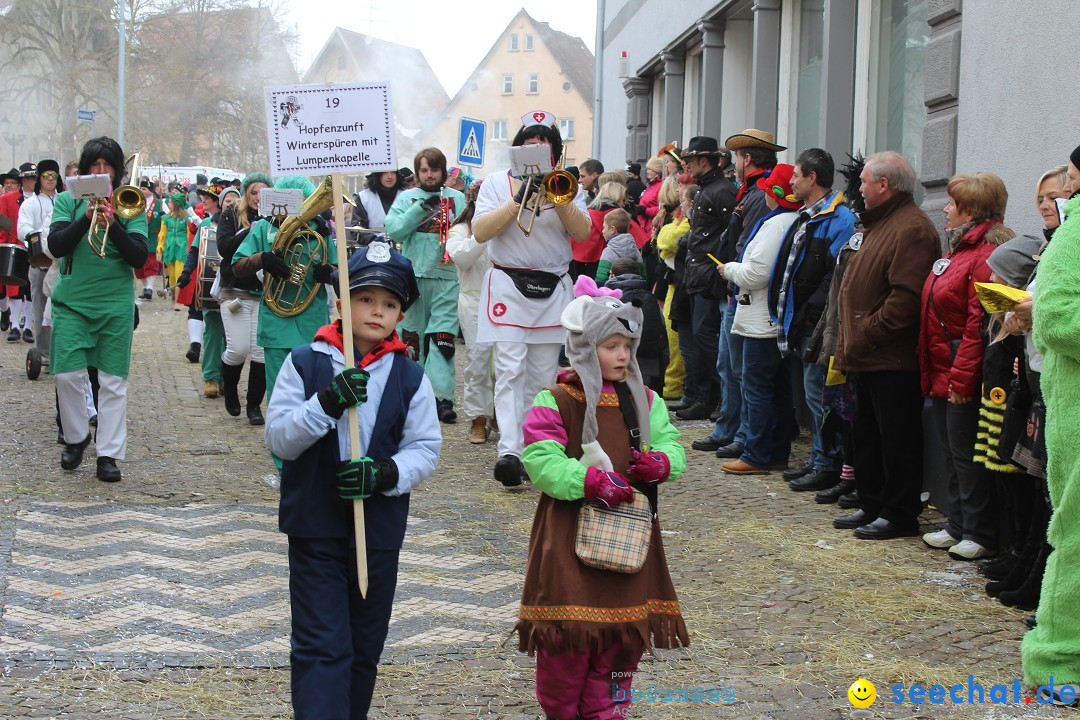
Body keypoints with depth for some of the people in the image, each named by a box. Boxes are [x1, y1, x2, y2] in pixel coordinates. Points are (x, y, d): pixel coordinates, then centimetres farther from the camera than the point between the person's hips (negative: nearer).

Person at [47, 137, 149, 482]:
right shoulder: (68, 201, 5)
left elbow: (139, 257, -6)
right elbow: (55, 246, -7)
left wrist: (112, 225, -20)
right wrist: (87, 218, -19)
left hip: (116, 303, 0)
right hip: (71, 301, 0)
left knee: (113, 380, 0)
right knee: (67, 374, -4)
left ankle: (108, 453, 6)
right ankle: (76, 437, 19)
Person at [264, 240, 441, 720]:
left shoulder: (410, 378, 0)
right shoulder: (305, 364, -4)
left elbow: (425, 449, -1)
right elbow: (279, 439, -8)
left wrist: (386, 472, -21)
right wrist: (327, 404, -24)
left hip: (380, 526, 2)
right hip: (315, 524, -2)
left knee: (366, 643, 15)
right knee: (321, 644, -5)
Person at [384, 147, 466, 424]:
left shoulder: (457, 198, 9)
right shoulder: (406, 198, 10)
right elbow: (394, 230, -5)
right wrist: (422, 207, -12)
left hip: (447, 278, -1)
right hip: (413, 275, 2)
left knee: (443, 338, -11)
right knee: (412, 337, 8)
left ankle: (443, 397, -13)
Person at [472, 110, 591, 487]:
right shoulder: (497, 182, 8)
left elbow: (582, 233, -3)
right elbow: (480, 231, -7)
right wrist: (519, 199, -16)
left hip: (553, 289, 3)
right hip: (509, 284, -2)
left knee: (542, 375, 3)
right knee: (511, 370, -13)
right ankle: (509, 452, -21)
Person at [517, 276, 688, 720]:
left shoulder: (644, 401, 8)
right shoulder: (555, 403, -7)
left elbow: (670, 444, 7)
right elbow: (540, 460, -15)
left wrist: (660, 462, -16)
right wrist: (588, 480, -25)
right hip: (570, 533, -4)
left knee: (624, 632, 7)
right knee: (568, 630, -1)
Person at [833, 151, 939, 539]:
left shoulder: (912, 229, -16)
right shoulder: (878, 223, 18)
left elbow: (905, 297, -24)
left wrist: (865, 335, -19)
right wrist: (849, 341, 15)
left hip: (893, 361, -11)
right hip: (867, 357, 11)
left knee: (896, 439, -2)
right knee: (867, 435, 16)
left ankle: (900, 514, 5)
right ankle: (872, 506, 26)